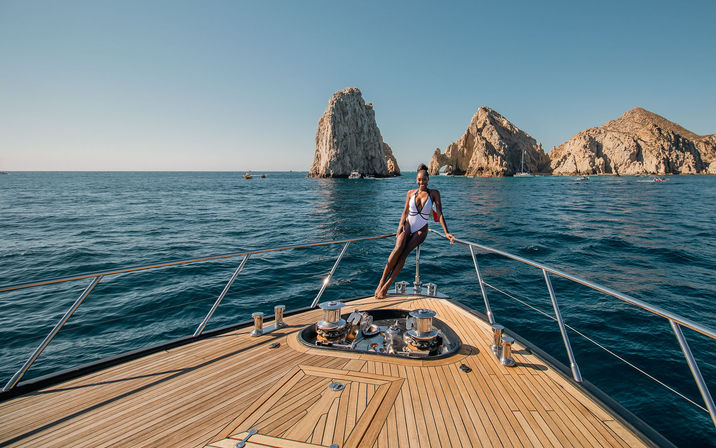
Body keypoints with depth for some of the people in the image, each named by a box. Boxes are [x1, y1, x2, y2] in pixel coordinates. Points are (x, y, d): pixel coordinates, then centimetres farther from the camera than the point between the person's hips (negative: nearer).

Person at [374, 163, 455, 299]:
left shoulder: (434, 194, 1)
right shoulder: (410, 193, 8)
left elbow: (439, 214, -4)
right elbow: (405, 213, 8)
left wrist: (446, 232, -12)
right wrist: (400, 228, -6)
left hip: (420, 230, -1)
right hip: (408, 226, 1)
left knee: (404, 254, -22)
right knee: (398, 248, -28)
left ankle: (387, 285, -20)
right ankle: (382, 281, -24)